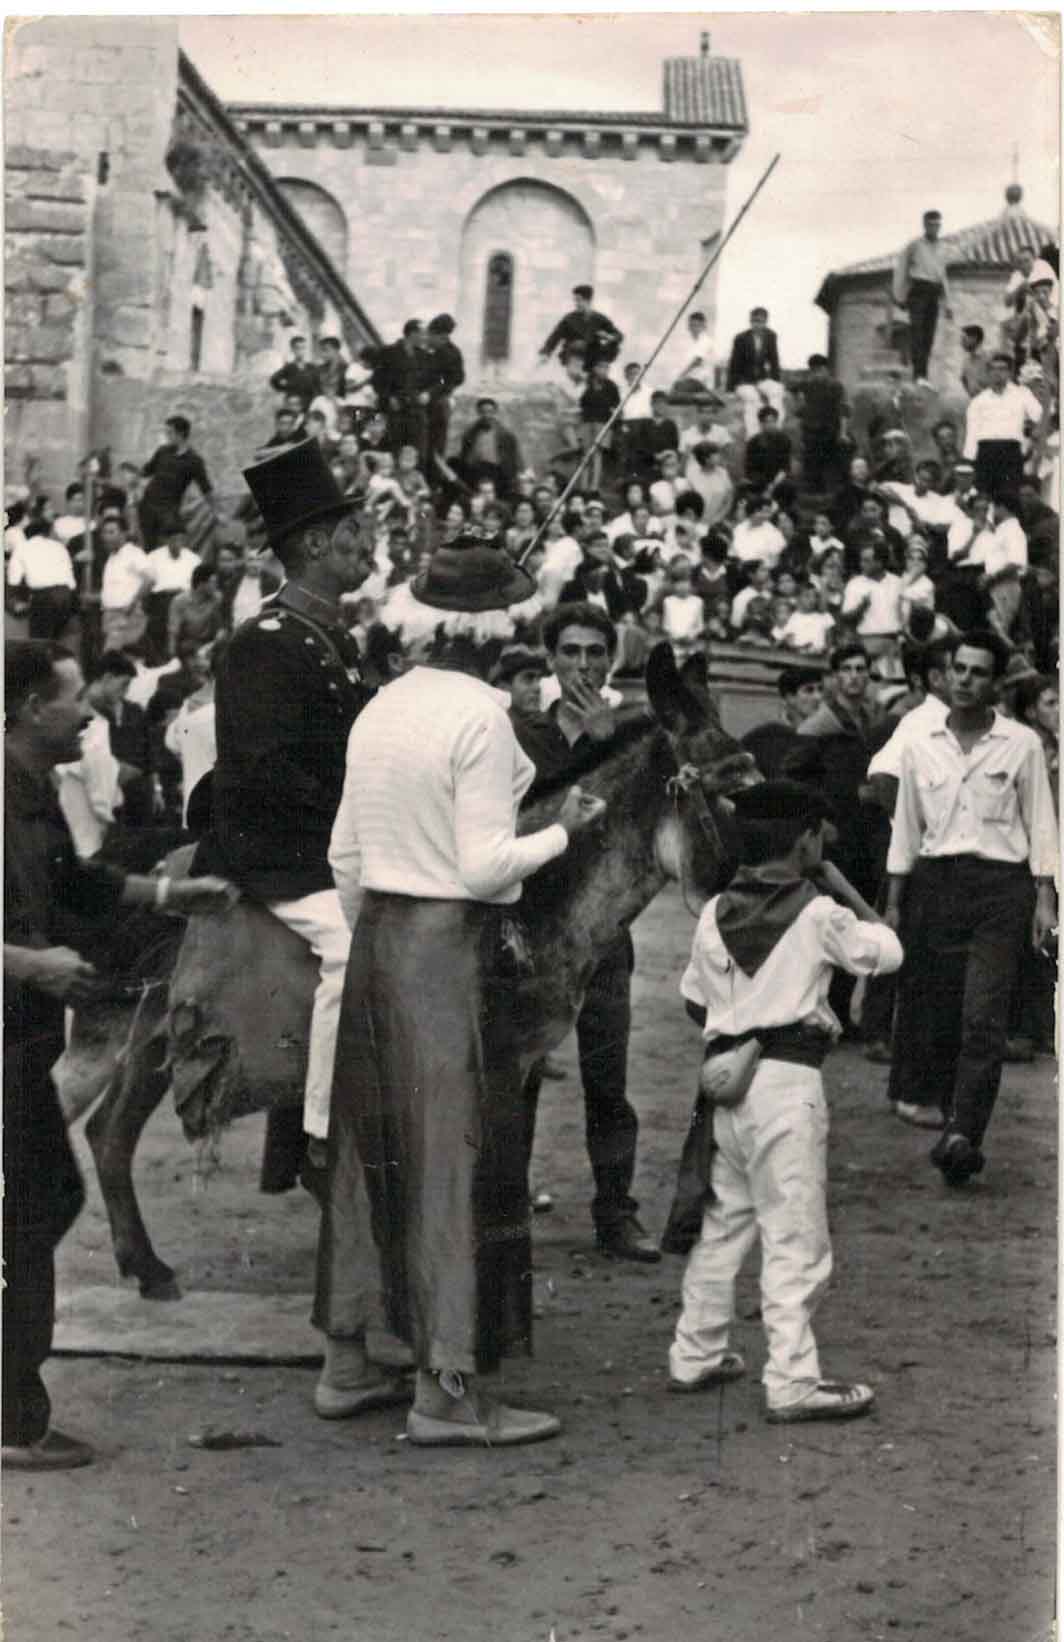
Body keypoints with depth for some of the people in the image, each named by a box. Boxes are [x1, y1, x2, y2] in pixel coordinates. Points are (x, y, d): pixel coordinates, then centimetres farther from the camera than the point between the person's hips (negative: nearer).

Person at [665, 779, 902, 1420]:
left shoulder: (715, 912, 7)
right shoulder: (818, 912, -9)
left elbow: (695, 998, 13)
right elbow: (888, 951, 2)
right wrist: (845, 890, 7)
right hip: (788, 1079, -6)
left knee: (723, 1222, 19)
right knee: (796, 1238, -2)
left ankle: (695, 1356, 26)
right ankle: (794, 1383, -3)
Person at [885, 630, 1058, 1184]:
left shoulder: (1021, 744, 1)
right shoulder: (920, 747, 9)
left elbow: (1041, 825, 3)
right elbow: (905, 828, 13)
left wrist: (1045, 899, -3)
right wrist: (893, 904, 11)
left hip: (999, 886, -3)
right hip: (934, 883, 3)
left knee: (983, 1018, -13)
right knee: (936, 1015, 3)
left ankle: (964, 1135, -18)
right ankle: (952, 1124, 15)